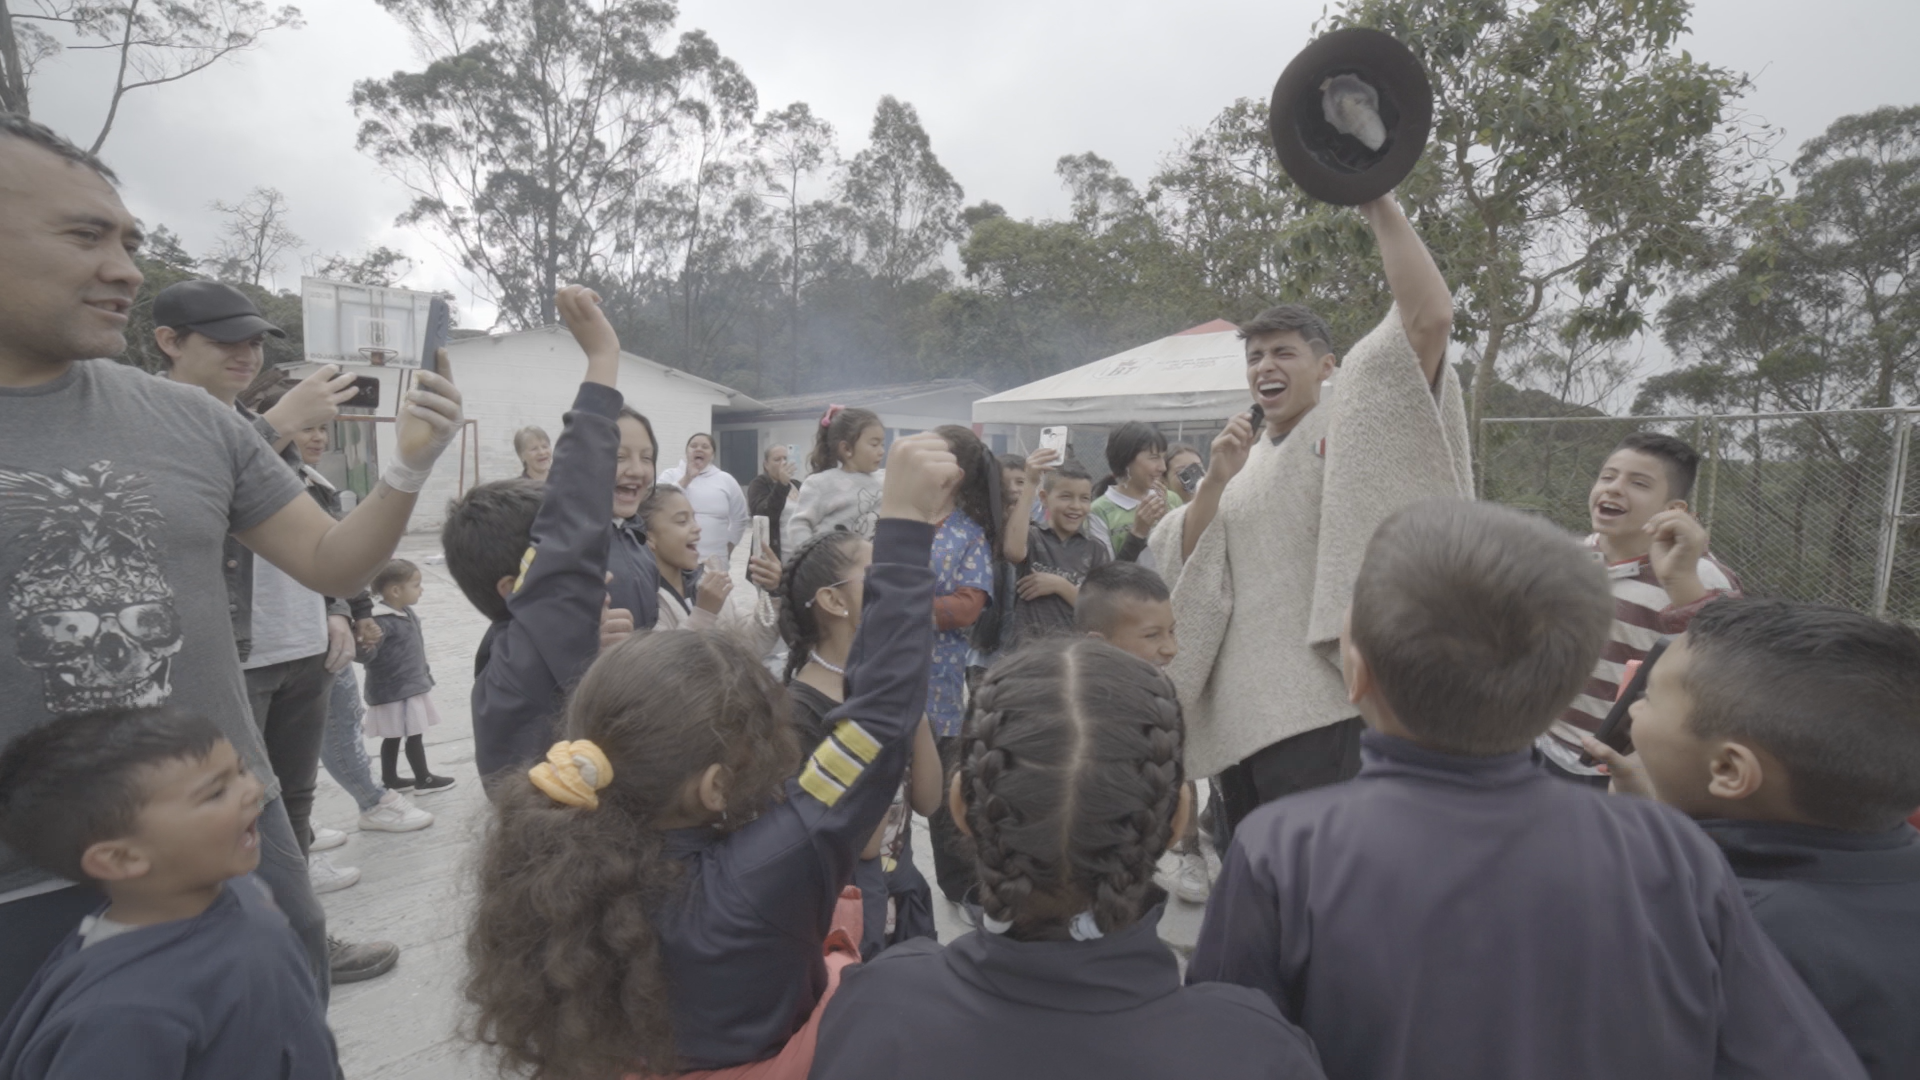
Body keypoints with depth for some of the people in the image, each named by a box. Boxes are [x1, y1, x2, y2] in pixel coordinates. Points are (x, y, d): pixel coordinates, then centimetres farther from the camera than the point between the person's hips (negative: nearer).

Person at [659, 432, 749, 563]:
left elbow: (739, 519, 15)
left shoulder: (726, 480, 8)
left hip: (715, 560, 1)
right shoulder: (670, 475, 5)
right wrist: (686, 479, -10)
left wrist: (728, 549, 10)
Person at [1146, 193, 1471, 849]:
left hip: (1321, 708, -6)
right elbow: (1181, 564, 9)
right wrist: (1215, 482, -5)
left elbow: (1430, 318, -14)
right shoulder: (1244, 462, 17)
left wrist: (1380, 208, -13)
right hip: (1240, 713, 7)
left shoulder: (1352, 428, 0)